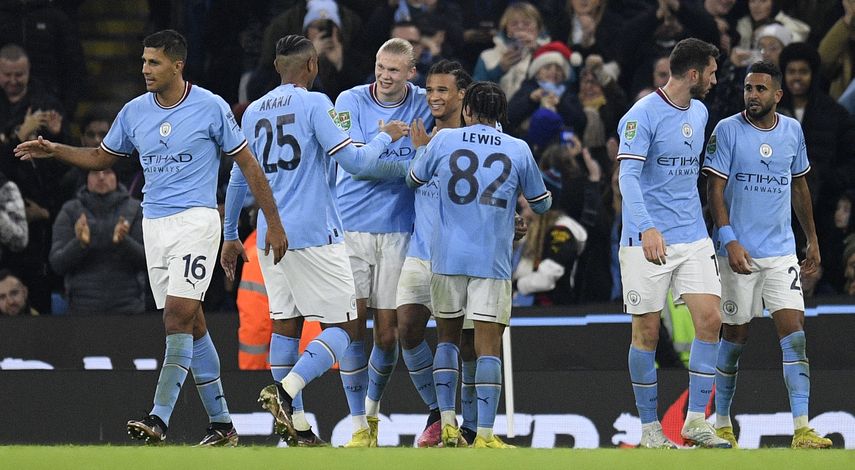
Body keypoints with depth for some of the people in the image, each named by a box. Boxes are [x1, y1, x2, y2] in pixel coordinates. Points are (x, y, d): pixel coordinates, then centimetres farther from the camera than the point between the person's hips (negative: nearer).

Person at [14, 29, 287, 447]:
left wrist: (274, 224, -2)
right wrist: (54, 150, 7)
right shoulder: (134, 112, 7)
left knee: (178, 317, -17)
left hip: (196, 221, -6)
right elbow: (101, 157, 23)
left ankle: (159, 420, -25)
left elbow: (248, 164, -1)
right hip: (154, 222, 6)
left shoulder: (211, 107, -6)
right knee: (190, 325, 7)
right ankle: (221, 424, 14)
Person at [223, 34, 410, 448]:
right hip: (314, 235, -7)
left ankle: (298, 428, 7)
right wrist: (385, 137, 6)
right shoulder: (315, 104, -7)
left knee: (286, 324, 10)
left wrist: (231, 236, 28)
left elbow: (238, 179, 19)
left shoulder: (253, 112, 12)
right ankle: (286, 390, -23)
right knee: (343, 327, -2)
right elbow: (354, 162, -12)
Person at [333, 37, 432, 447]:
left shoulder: (423, 105, 2)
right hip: (350, 226, -1)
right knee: (352, 325, -7)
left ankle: (373, 409, 28)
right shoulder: (351, 101, -2)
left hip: (397, 232, 1)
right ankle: (359, 427, 0)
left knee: (387, 333, 2)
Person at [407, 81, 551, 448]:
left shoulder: (444, 140, 1)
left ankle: (447, 422, 9)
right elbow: (542, 204, 13)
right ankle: (484, 434, -9)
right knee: (488, 346, -2)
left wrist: (422, 147, 37)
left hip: (446, 258, 1)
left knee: (447, 337, 17)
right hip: (492, 262, -1)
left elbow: (413, 180, 17)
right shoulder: (519, 150, 2)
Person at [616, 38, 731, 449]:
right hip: (648, 241, -6)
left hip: (693, 237, 6)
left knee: (709, 318, -7)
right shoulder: (643, 115, -12)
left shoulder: (699, 113, 12)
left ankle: (696, 420, -1)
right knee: (646, 331, -1)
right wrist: (647, 228, -33)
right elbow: (628, 176, -20)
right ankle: (649, 427, 8)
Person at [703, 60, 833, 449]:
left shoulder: (792, 131, 7)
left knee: (794, 333, -8)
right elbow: (715, 189, -8)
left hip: (781, 252, 3)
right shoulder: (727, 131, -6)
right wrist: (729, 240, -18)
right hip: (739, 252, -3)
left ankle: (802, 431, -12)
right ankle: (722, 424, 18)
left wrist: (812, 238, 21)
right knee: (735, 335, 4)